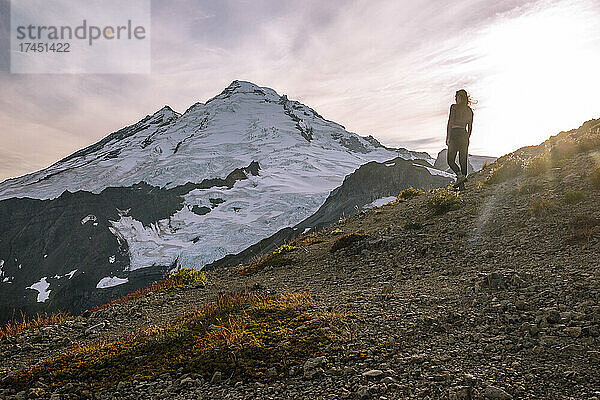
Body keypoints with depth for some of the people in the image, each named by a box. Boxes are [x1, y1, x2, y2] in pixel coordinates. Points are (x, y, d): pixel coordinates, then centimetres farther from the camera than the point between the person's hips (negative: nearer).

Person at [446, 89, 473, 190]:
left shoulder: (454, 107, -2)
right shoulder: (469, 110, 14)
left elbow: (450, 122, -8)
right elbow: (470, 127, 16)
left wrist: (447, 137, -7)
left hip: (455, 133, -5)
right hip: (464, 134, 5)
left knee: (451, 160, 1)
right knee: (463, 161, 5)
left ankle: (460, 175, -24)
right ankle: (461, 185, 1)